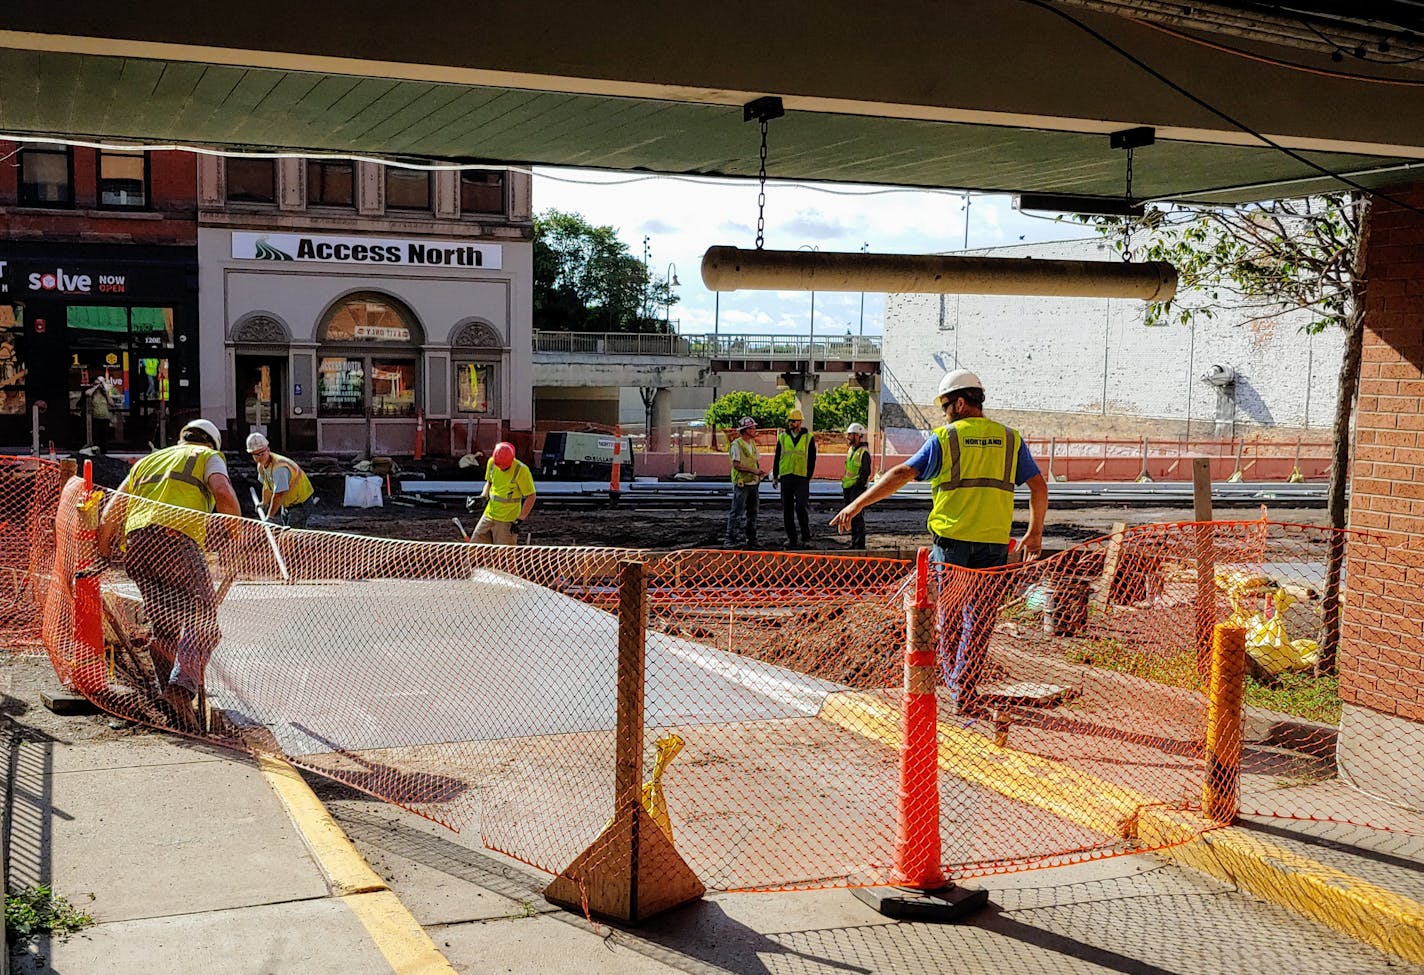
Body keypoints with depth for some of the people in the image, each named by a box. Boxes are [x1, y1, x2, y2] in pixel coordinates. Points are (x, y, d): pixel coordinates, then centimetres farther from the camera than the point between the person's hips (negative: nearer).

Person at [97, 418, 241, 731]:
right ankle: (183, 684, -27)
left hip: (133, 543, 6)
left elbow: (110, 513, 28)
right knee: (203, 614, -4)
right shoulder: (208, 456, 20)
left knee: (166, 627, 8)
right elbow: (223, 493, -3)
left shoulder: (148, 460, 35)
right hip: (175, 537, -5)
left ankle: (174, 705, 1)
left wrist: (102, 557, 33)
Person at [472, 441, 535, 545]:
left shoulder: (521, 470, -18)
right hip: (489, 514, 6)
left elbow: (531, 496, -13)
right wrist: (483, 496, -1)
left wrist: (520, 520, -16)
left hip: (508, 520, -6)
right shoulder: (491, 462, -1)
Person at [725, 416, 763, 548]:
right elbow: (736, 465, -18)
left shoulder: (752, 443, 14)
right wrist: (753, 470, -26)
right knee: (736, 512, -6)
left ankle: (751, 539, 21)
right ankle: (730, 539, -2)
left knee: (752, 512, 12)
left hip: (754, 483, 8)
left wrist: (759, 471, 1)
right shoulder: (736, 444, -11)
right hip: (742, 483, -8)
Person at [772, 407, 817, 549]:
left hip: (801, 477, -3)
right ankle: (791, 538, 11)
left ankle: (806, 537, -1)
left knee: (801, 507, -12)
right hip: (785, 477, 3)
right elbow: (777, 457, 14)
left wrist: (809, 476, -3)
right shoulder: (782, 437, 11)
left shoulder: (809, 438, 4)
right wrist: (775, 475, 8)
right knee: (787, 509, 4)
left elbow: (812, 459, 5)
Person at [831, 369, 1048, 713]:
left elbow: (902, 474, -8)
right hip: (994, 543, 2)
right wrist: (1035, 533, 18)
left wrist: (857, 505, -6)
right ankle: (966, 692, 1)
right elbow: (1039, 486, 8)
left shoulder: (944, 438, -2)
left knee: (949, 614, 16)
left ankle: (954, 681, 27)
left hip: (951, 539, -1)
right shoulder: (1009, 439, 7)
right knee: (980, 618, 5)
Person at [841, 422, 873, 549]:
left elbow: (865, 473, -17)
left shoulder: (863, 452, -13)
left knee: (857, 516, -9)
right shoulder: (851, 450, 16)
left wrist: (857, 488, -20)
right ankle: (854, 542, 20)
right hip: (848, 488, 9)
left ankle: (860, 543, -6)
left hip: (857, 488, -9)